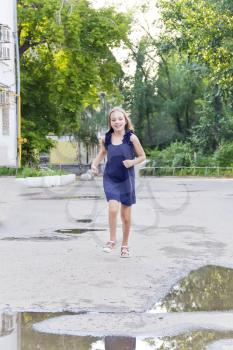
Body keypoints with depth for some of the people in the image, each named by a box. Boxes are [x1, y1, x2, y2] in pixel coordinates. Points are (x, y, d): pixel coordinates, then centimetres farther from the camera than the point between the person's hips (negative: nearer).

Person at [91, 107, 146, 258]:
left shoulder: (131, 138, -8)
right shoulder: (106, 138, -1)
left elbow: (142, 156, 2)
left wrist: (132, 162, -17)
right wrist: (94, 163, 2)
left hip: (126, 179, 0)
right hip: (110, 179, 1)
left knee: (126, 216, 8)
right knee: (113, 208, -21)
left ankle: (125, 245, 27)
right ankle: (112, 240, 0)